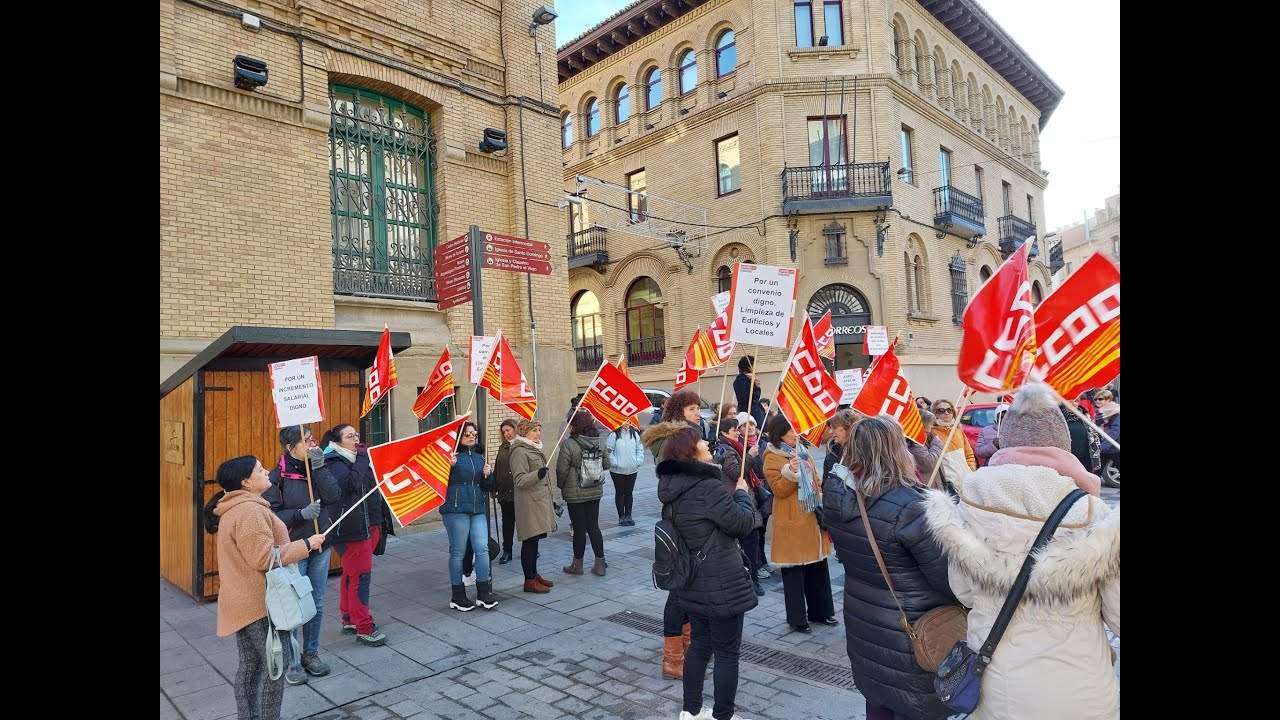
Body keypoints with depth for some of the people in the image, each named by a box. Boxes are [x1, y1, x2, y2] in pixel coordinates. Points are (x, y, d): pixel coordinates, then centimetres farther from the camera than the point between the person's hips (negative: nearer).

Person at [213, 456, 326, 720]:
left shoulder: (235, 509, 13)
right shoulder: (250, 512, -22)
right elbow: (265, 559, -25)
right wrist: (306, 544, -19)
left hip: (244, 602, 10)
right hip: (261, 604, -10)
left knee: (250, 665, 17)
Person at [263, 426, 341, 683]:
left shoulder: (318, 468, 2)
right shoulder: (277, 477, -11)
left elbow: (334, 497, -11)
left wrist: (319, 468, -17)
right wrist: (301, 514, -26)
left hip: (321, 547, 5)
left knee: (317, 605, 14)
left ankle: (311, 654, 31)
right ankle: (291, 662, 19)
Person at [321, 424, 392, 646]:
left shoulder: (360, 460, 15)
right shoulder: (333, 464, -11)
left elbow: (373, 489, 23)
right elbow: (350, 483, -32)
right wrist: (363, 460, -22)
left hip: (368, 525, 9)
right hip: (351, 528, -9)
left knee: (351, 573, 17)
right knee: (360, 576, -6)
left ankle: (349, 618, 28)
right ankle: (364, 627, 0)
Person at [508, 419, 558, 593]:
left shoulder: (534, 449, 18)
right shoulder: (519, 451, -13)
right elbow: (519, 480, -20)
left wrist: (550, 499, 28)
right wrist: (537, 475, -35)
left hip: (540, 500, 10)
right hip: (529, 503, -10)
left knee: (534, 540, 15)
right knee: (530, 541, -5)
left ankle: (534, 574, 23)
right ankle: (529, 581, 1)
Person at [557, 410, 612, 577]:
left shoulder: (569, 445, -18)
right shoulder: (600, 443, -2)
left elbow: (562, 470, -15)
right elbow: (606, 465, 6)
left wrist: (561, 486, 3)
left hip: (575, 494, -5)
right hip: (595, 492, 5)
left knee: (579, 529, 5)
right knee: (594, 527, 13)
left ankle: (577, 565, 19)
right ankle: (600, 563, 16)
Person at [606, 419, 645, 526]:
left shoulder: (634, 434, 4)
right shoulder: (614, 435, -10)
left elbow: (640, 449, 9)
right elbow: (608, 450, -10)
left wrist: (638, 461, -2)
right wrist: (614, 462, -15)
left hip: (632, 470, 4)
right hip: (617, 470, -4)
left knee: (629, 493, 12)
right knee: (619, 493, 7)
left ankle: (628, 516, 21)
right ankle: (621, 516, 16)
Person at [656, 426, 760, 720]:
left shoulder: (673, 487, 3)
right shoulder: (709, 487, -23)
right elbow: (743, 523, -14)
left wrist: (731, 495, 10)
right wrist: (742, 493, 0)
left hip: (693, 581, 8)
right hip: (721, 584, -8)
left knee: (700, 644, 21)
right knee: (727, 653, 7)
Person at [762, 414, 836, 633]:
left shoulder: (801, 452, 13)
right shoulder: (772, 458, -10)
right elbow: (779, 490, -16)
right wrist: (790, 473, -31)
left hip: (813, 519, 8)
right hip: (792, 524, -7)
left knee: (818, 567, 16)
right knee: (794, 571, 1)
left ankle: (821, 611, 30)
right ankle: (797, 618, 12)